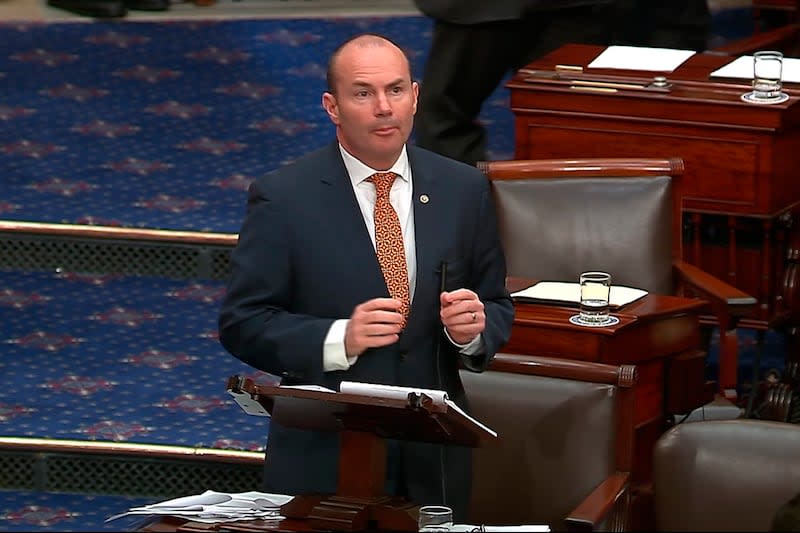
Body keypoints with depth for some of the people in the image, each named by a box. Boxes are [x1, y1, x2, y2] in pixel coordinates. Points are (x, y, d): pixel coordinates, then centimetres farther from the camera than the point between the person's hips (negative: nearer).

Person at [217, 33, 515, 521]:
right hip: (322, 460, -3)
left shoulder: (464, 190, 3)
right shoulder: (282, 198, -7)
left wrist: (474, 329, -14)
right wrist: (338, 339, -23)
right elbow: (242, 324, -8)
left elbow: (498, 307, 9)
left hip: (433, 462, 3)